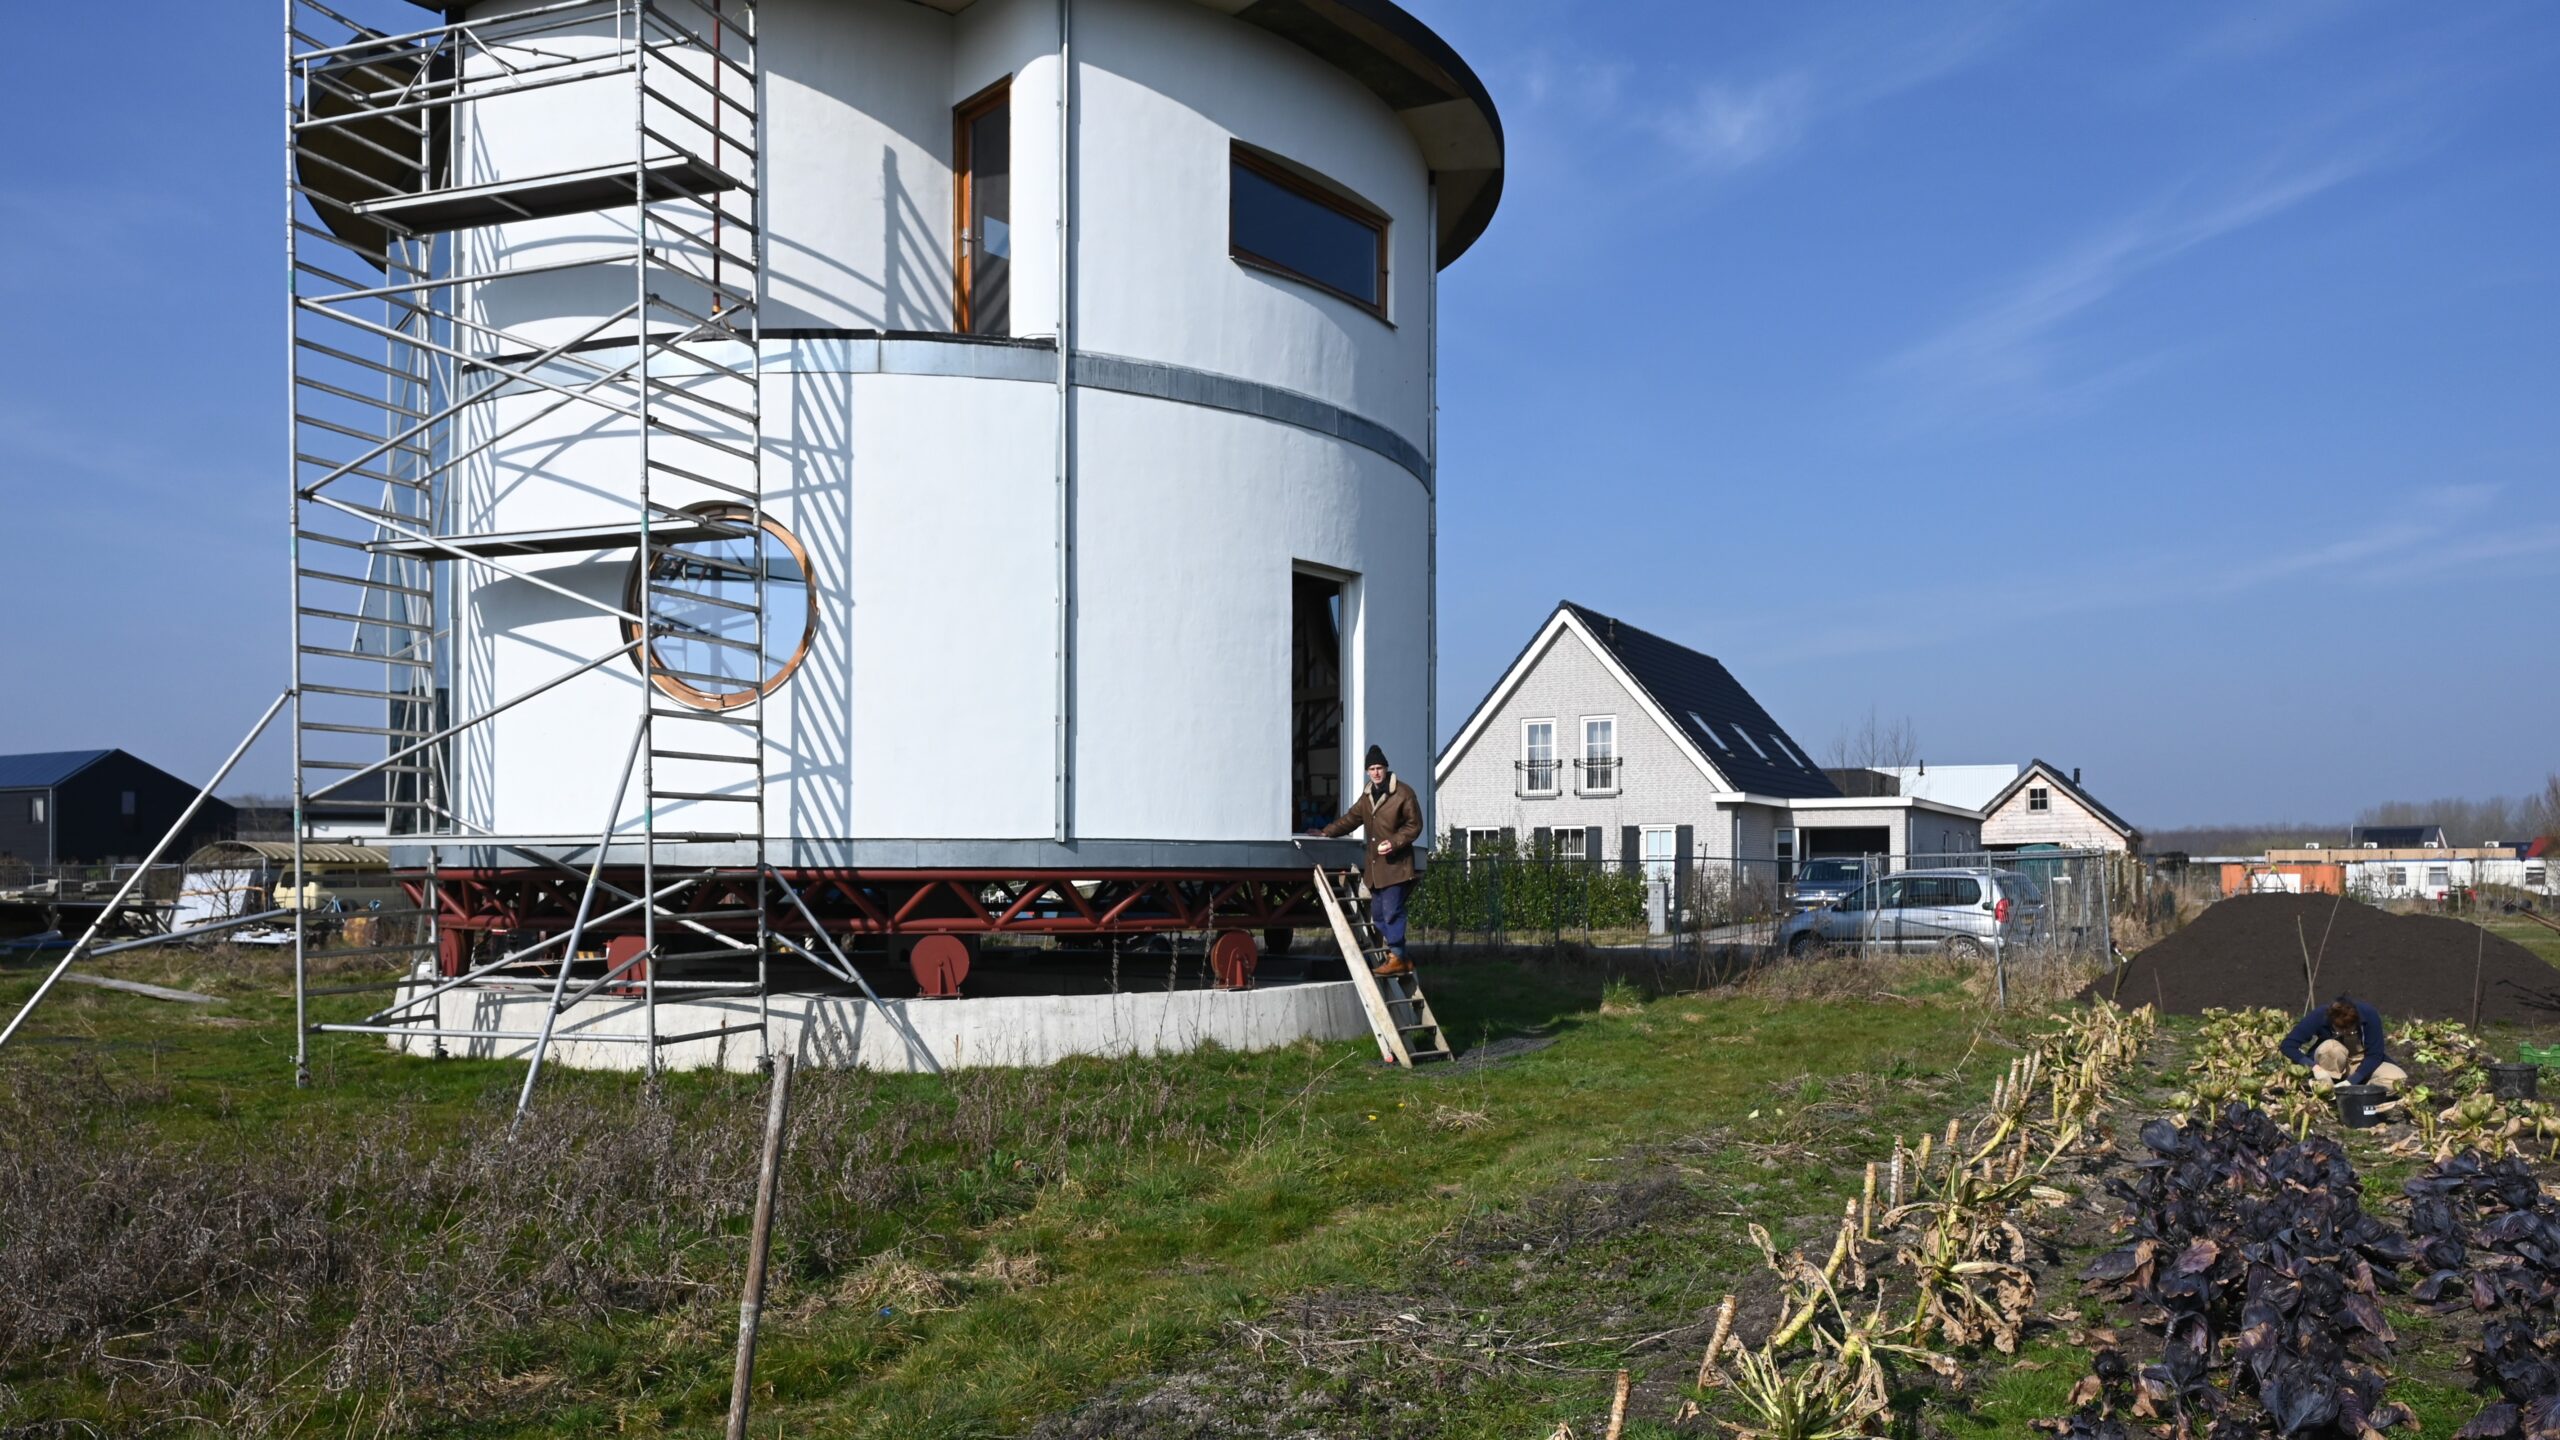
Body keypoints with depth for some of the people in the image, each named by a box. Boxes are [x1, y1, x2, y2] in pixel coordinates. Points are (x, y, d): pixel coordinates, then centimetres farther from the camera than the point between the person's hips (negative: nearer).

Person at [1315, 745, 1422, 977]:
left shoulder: (1403, 793, -8)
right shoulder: (1367, 795, 15)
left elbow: (1414, 825, -8)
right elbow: (1351, 819, 23)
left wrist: (1395, 842, -19)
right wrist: (1326, 832, 17)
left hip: (1395, 865, -8)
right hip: (1375, 866, 8)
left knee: (1392, 912, -11)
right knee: (1378, 914, 11)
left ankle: (1397, 958, -7)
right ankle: (1390, 955, 19)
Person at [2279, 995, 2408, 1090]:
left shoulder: (2370, 1016, -26)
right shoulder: (2319, 1017, -27)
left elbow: (2374, 1055, -23)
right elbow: (2287, 1045, -27)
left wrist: (2350, 1081, -34)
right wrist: (2314, 1066, -40)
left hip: (2362, 1066, 2)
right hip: (2334, 1068, -2)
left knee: (2399, 1079, -24)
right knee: (2331, 1048, -35)